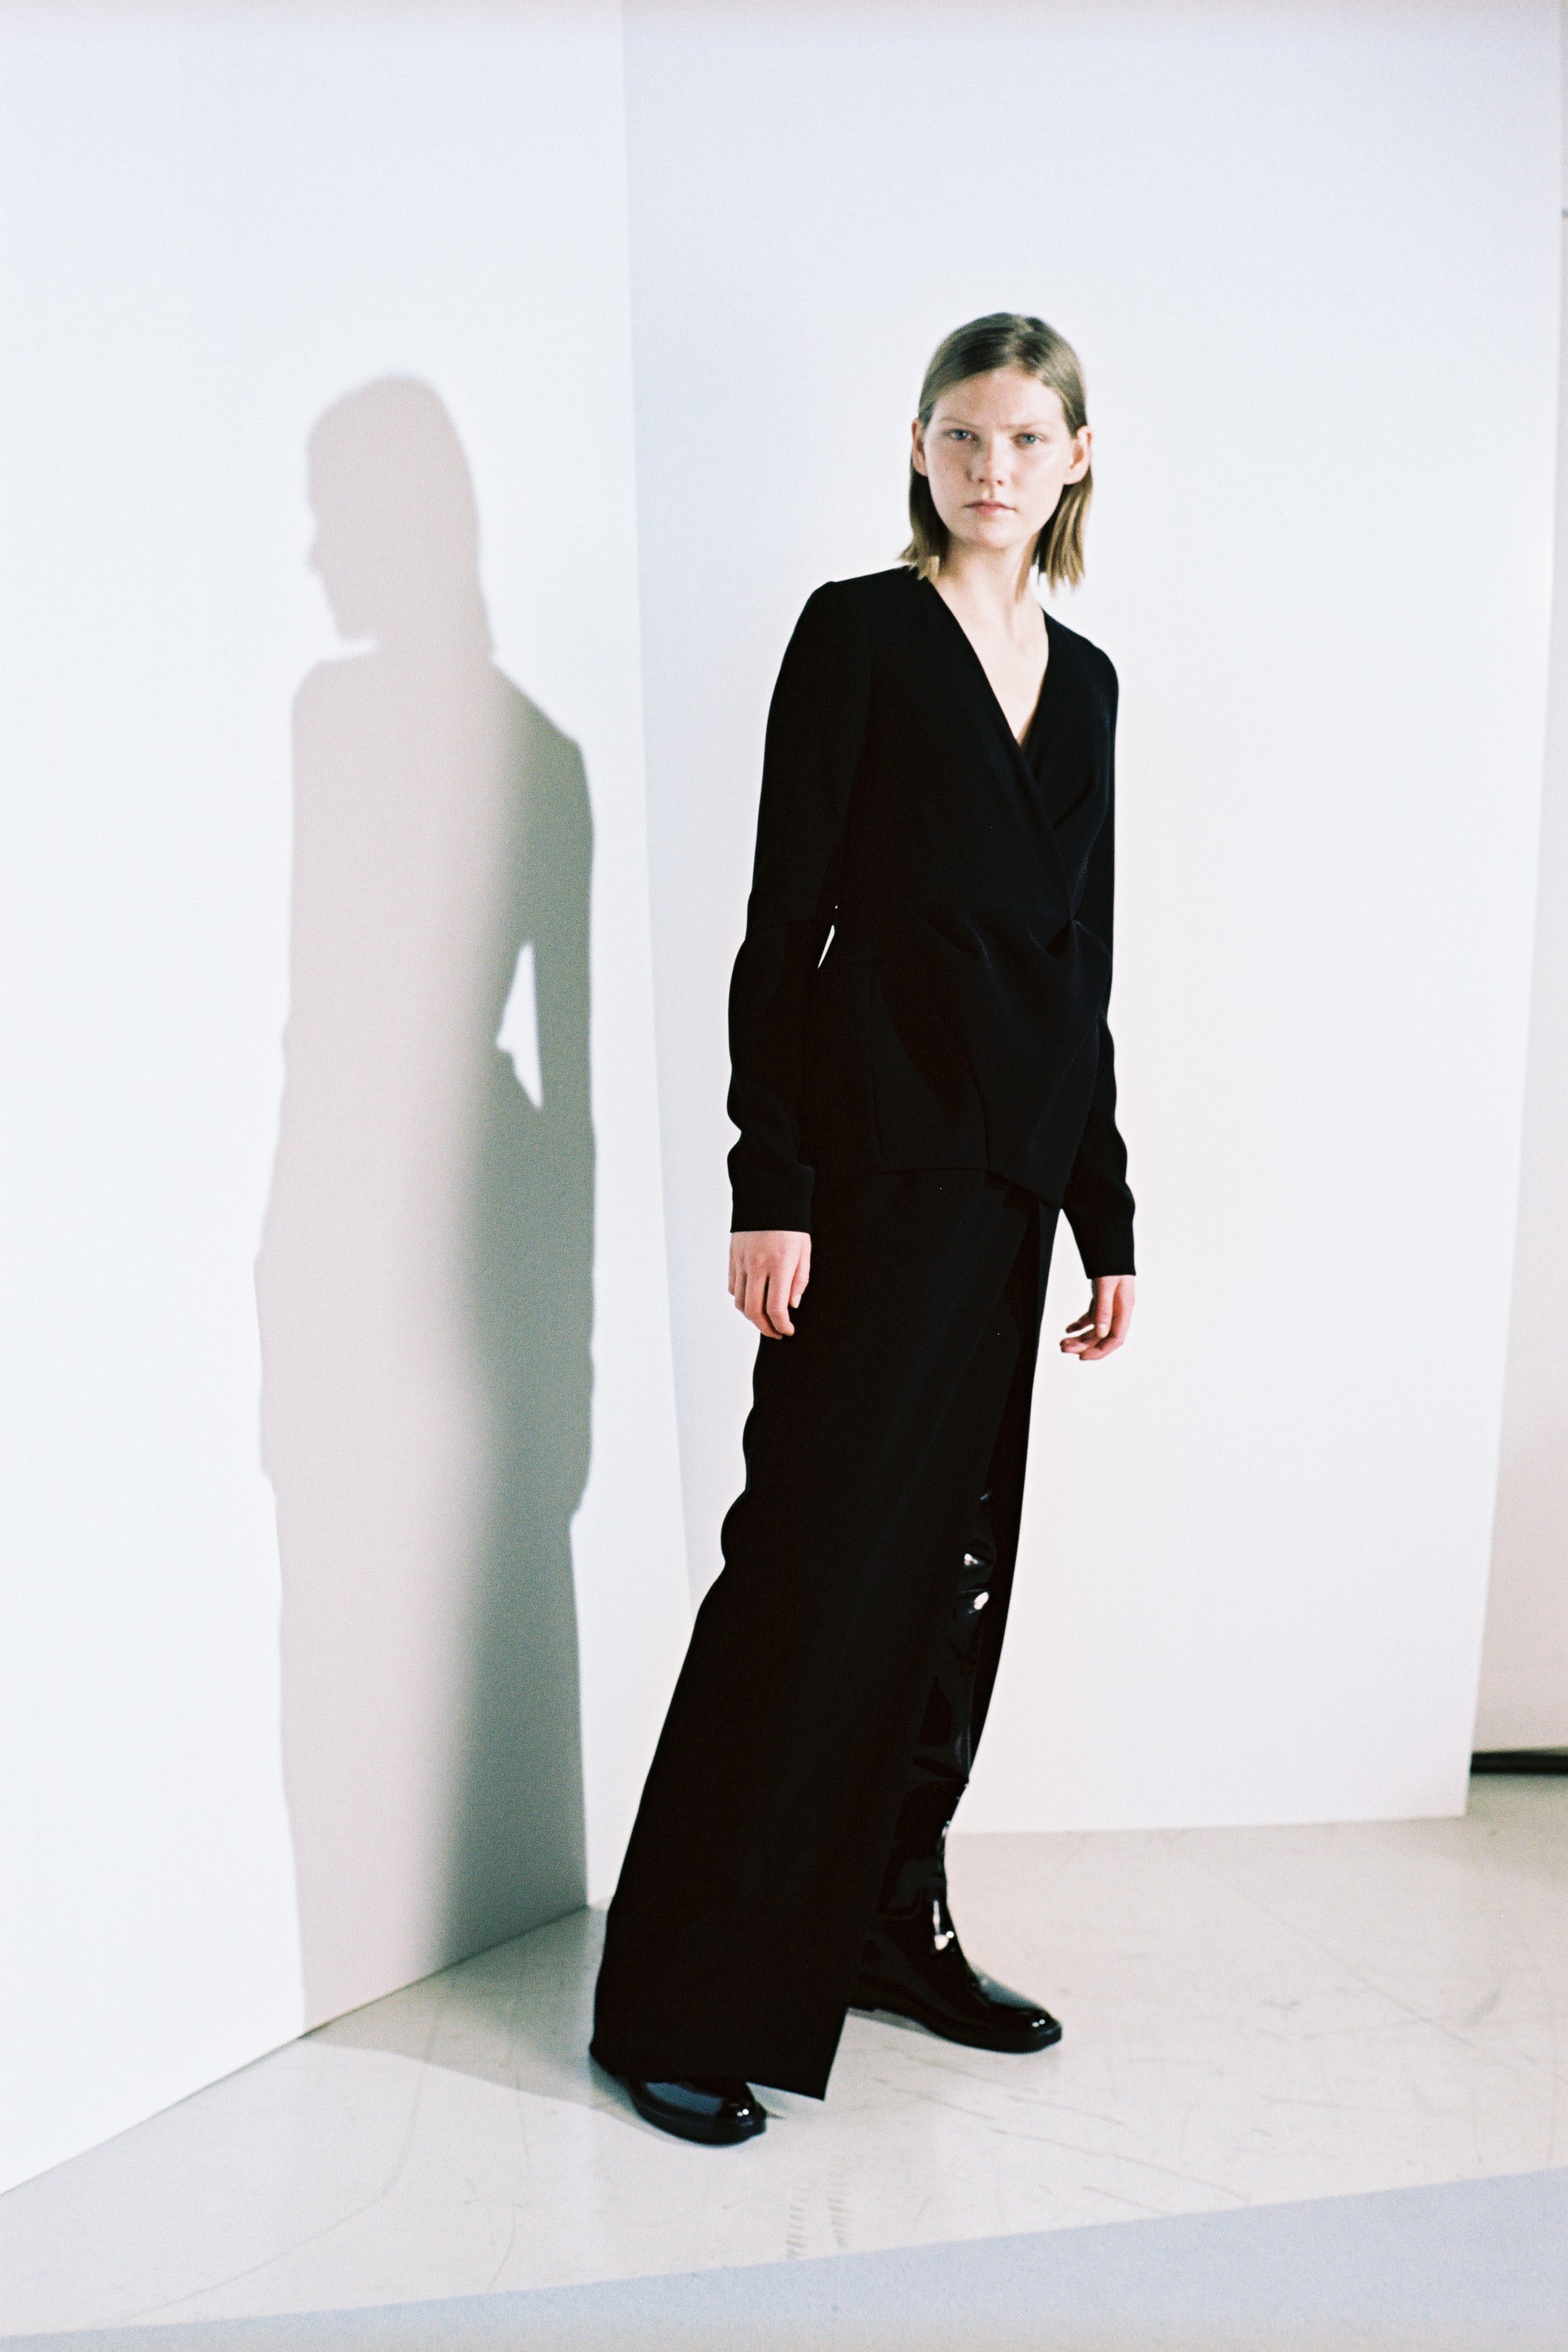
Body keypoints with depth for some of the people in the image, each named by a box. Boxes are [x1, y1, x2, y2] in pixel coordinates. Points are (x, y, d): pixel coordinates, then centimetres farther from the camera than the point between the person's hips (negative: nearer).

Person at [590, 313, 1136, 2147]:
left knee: (953, 1561, 12)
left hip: (1012, 1170, 7)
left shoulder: (1084, 679, 17)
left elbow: (1081, 967, 17)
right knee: (819, 1562, -5)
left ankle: (892, 1925, 29)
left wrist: (1107, 1214, 15)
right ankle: (678, 2001, 10)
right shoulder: (859, 633, -1)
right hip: (876, 1162, -6)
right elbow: (784, 920, -7)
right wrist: (768, 1188, -15)